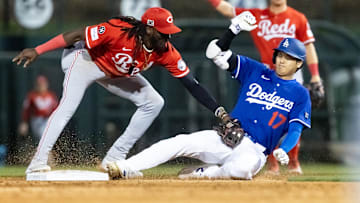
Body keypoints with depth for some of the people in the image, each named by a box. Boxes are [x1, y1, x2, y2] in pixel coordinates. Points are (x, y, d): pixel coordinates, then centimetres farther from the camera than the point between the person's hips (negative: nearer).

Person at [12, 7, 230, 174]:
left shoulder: (166, 52, -21)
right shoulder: (119, 31, -37)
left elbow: (192, 83, -18)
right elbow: (76, 36, -31)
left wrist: (219, 110, -28)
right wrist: (37, 51, -32)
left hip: (116, 74, 7)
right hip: (85, 59, -7)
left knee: (154, 103, -2)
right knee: (68, 106, -28)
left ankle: (114, 159, -1)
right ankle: (38, 163, -29)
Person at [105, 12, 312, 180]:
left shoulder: (300, 94, 6)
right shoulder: (255, 71, 13)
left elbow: (295, 129, -2)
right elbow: (216, 53, 7)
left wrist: (283, 151, -23)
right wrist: (235, 29, -9)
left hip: (253, 151, -3)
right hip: (223, 139, 3)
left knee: (241, 168, -39)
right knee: (180, 142, -18)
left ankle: (204, 173, -12)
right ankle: (125, 169, -24)